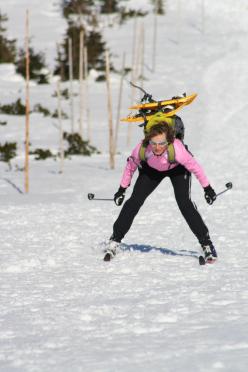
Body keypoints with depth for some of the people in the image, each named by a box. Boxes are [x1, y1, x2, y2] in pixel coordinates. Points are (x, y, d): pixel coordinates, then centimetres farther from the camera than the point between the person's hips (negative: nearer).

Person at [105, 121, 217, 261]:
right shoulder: (141, 149, -35)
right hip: (152, 169, 2)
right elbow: (131, 167, -13)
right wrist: (122, 189, -4)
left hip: (177, 169, -2)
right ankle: (115, 240, 9)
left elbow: (195, 167, -26)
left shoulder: (177, 149, -43)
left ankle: (206, 243, -6)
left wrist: (208, 188, -16)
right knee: (135, 201, -6)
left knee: (184, 203, -18)